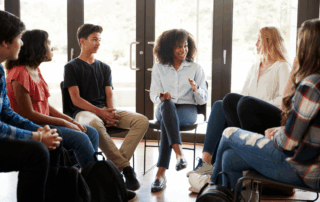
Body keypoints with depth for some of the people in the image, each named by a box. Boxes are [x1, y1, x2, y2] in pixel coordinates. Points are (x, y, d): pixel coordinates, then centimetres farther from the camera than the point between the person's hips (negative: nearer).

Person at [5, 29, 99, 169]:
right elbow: (28, 114, -19)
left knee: (92, 133, 2)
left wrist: (70, 120, 2)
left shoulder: (36, 71, 13)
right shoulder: (20, 74, -17)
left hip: (43, 122, 10)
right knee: (80, 138, -23)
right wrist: (64, 122, -15)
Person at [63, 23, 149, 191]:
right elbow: (76, 99, -3)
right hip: (84, 111, -5)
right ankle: (125, 167, -33)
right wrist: (99, 112, -16)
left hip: (105, 110, 5)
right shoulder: (72, 67, 8)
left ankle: (117, 164, -30)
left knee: (142, 120, -21)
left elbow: (109, 95, 14)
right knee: (95, 123, -43)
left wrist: (111, 112, -9)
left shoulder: (104, 68, 24)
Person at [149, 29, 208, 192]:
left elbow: (203, 99, 6)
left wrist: (196, 89, -17)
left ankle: (161, 173, -41)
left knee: (166, 122, -36)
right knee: (167, 104, -39)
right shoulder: (158, 68, 13)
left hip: (187, 110, -1)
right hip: (164, 109, 1)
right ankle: (179, 153, -52)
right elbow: (153, 94, 9)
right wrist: (161, 97, -15)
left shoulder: (196, 68, 10)